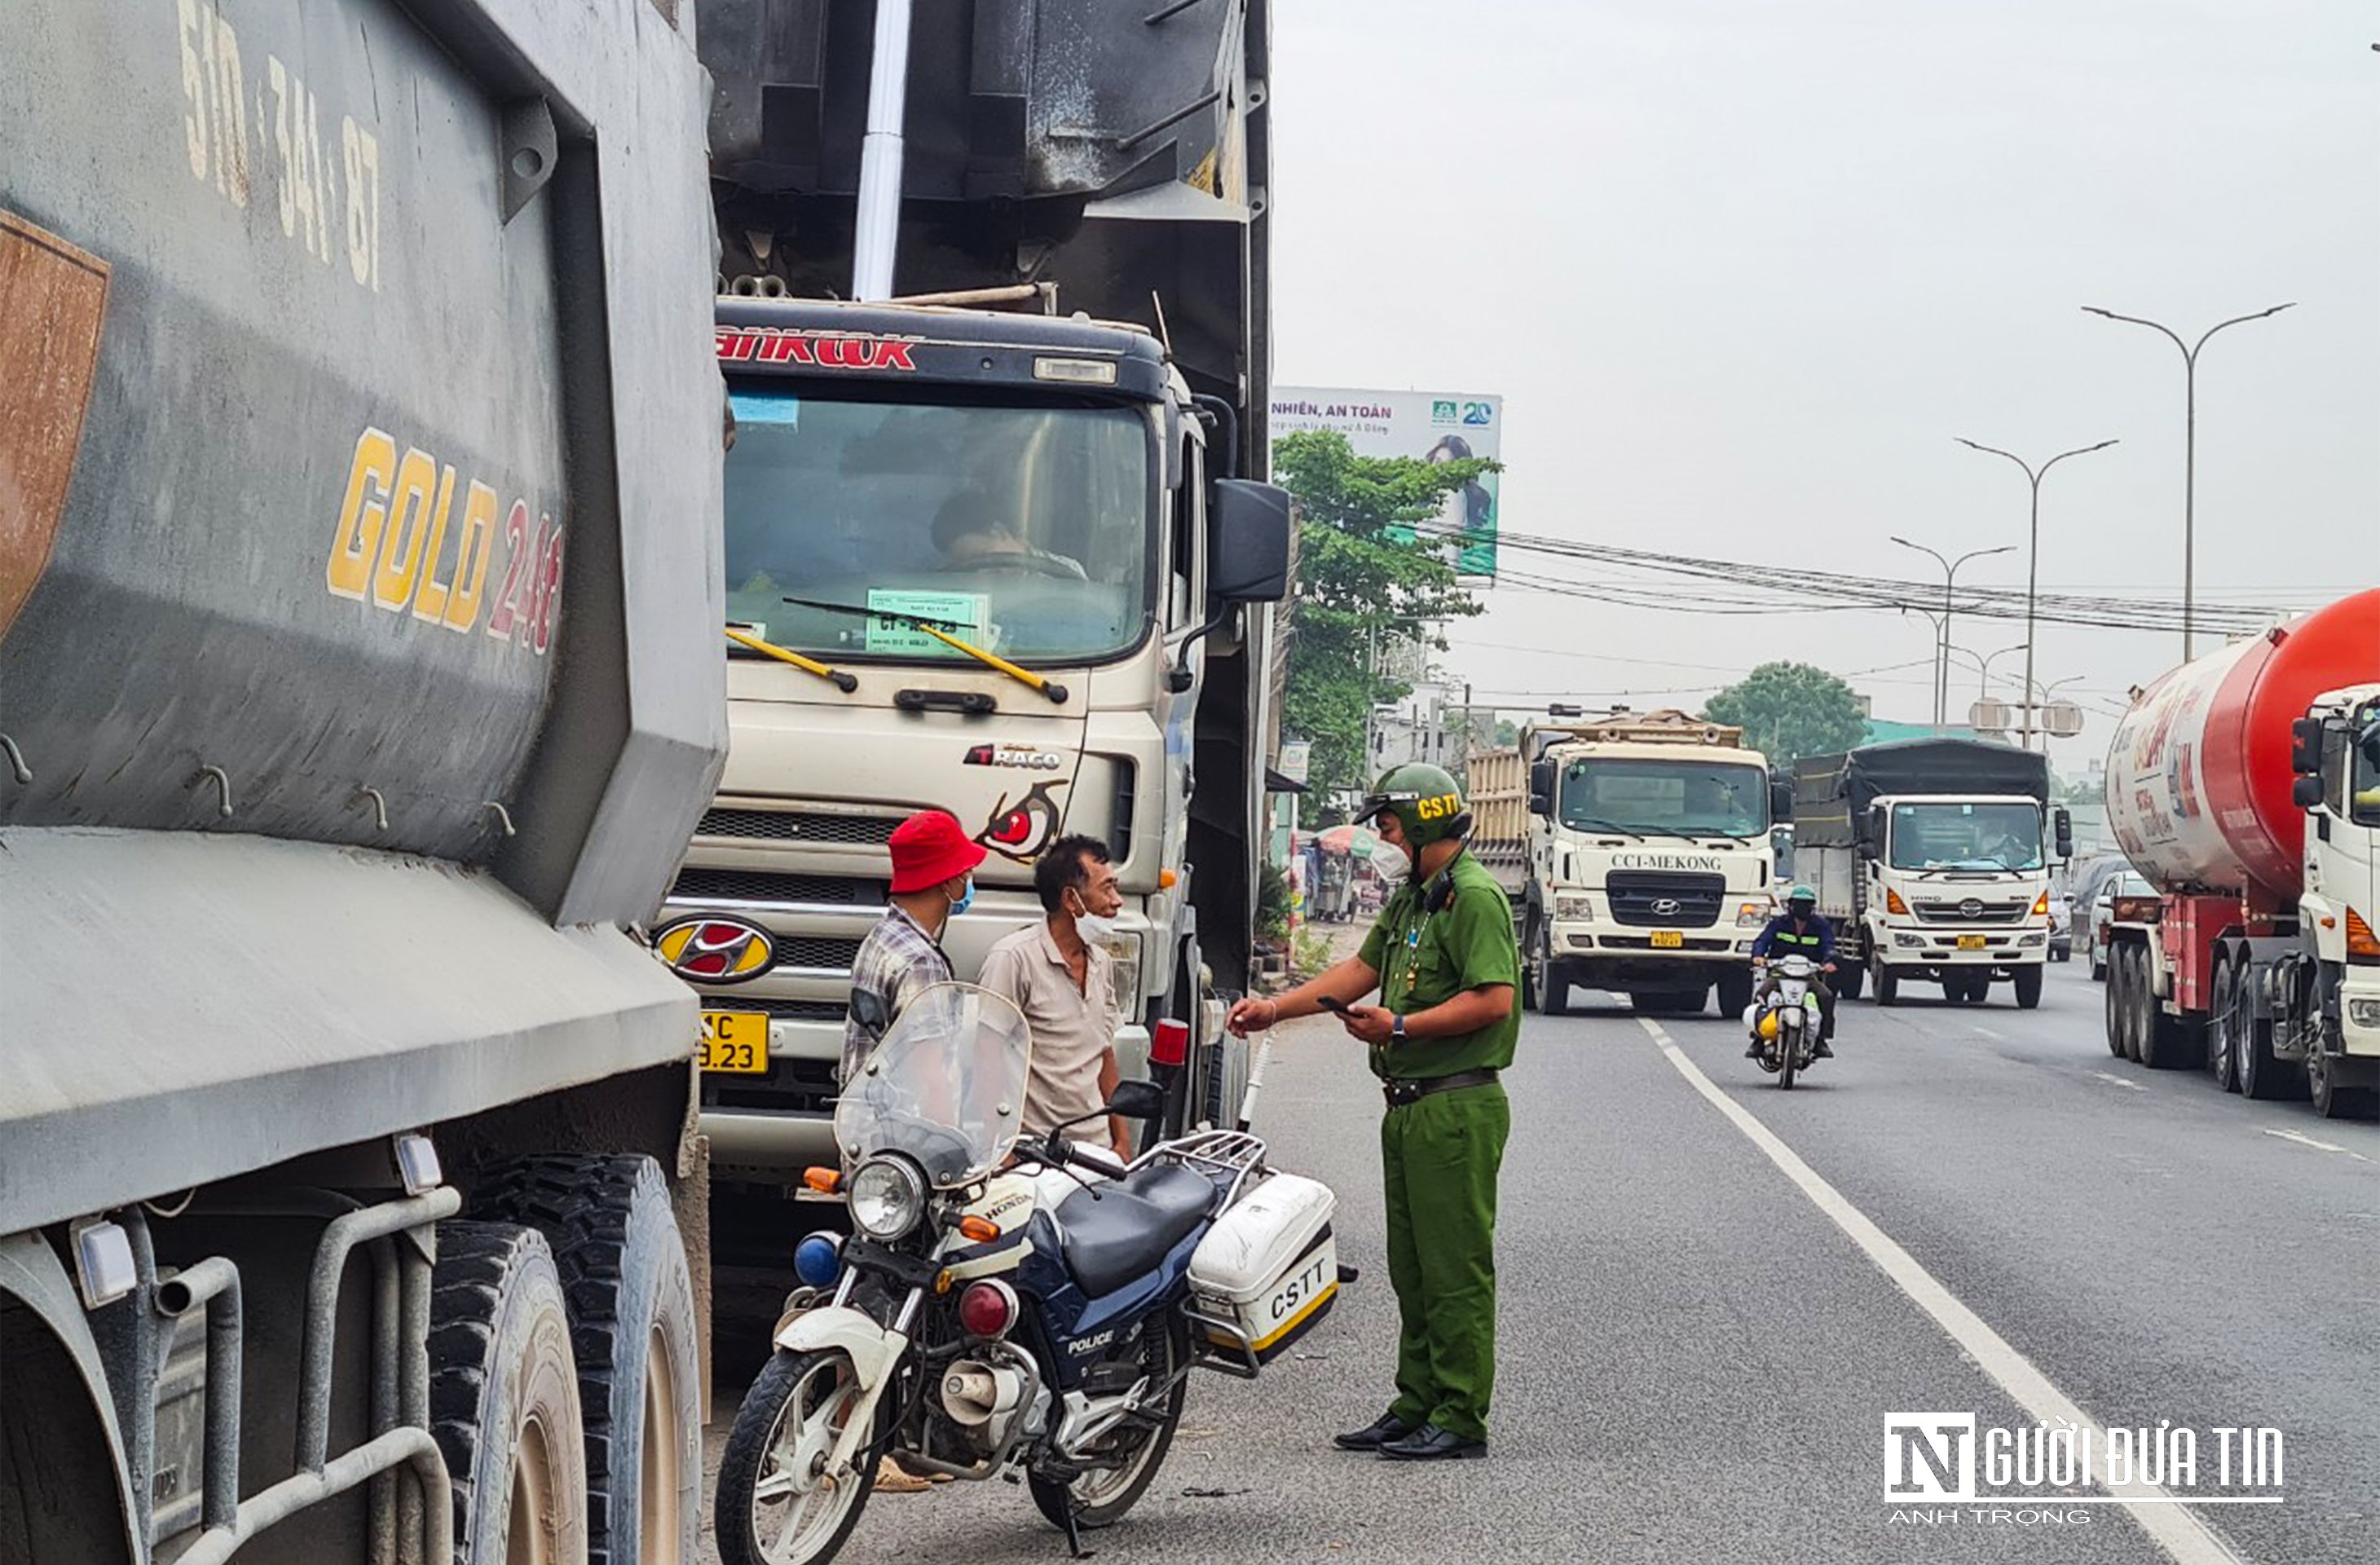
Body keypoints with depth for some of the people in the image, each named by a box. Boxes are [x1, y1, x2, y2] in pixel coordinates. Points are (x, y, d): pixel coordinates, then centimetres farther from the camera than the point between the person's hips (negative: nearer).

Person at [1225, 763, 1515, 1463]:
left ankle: (1461, 1418, -5)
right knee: (1412, 1267, 13)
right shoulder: (1411, 898, 18)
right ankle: (1417, 1406, 19)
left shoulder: (1474, 897, -13)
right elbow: (1360, 969, 22)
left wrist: (1400, 1026, -19)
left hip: (1456, 1107, -10)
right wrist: (1274, 1008, 15)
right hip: (1410, 1109, 10)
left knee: (1455, 1267, -8)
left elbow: (1493, 999, -21)